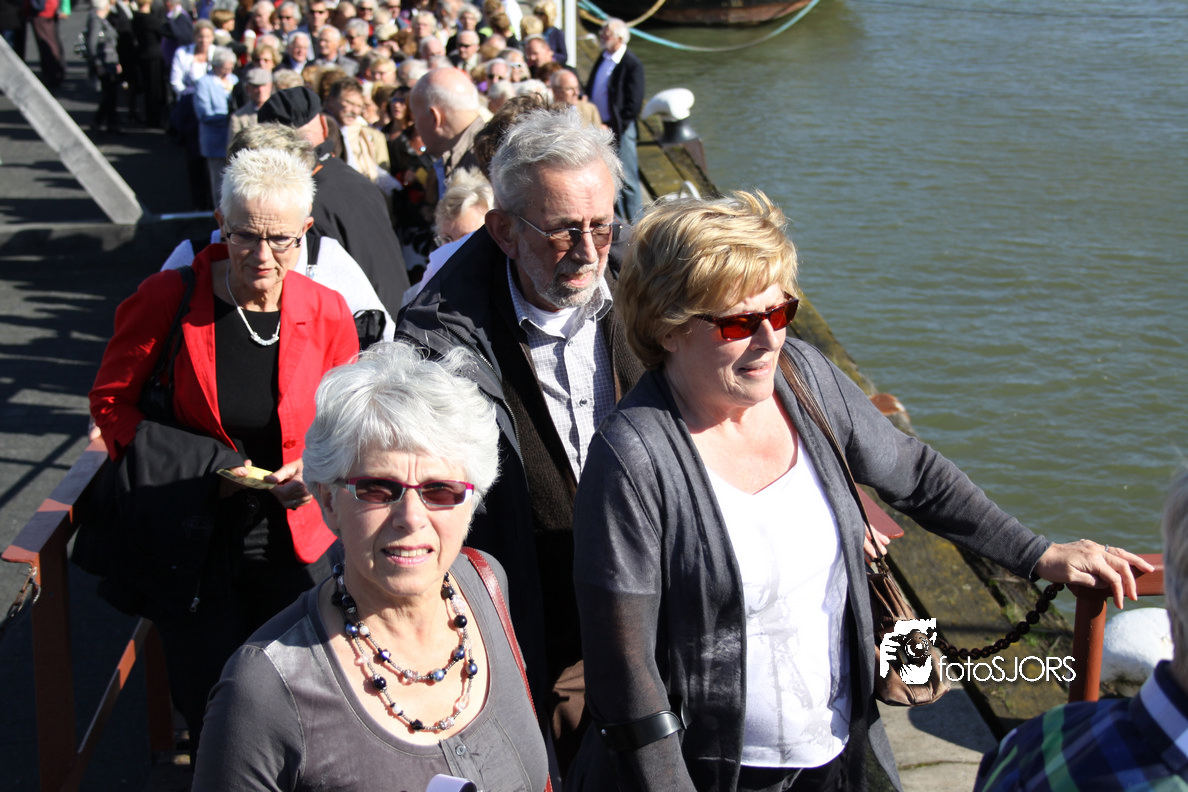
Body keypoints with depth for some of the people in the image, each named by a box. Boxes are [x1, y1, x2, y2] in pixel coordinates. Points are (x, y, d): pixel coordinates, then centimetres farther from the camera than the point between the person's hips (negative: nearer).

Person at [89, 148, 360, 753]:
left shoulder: (328, 313, -5)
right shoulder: (166, 298, -11)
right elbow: (111, 401, -3)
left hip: (291, 540, 2)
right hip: (189, 539, -1)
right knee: (210, 710, 10)